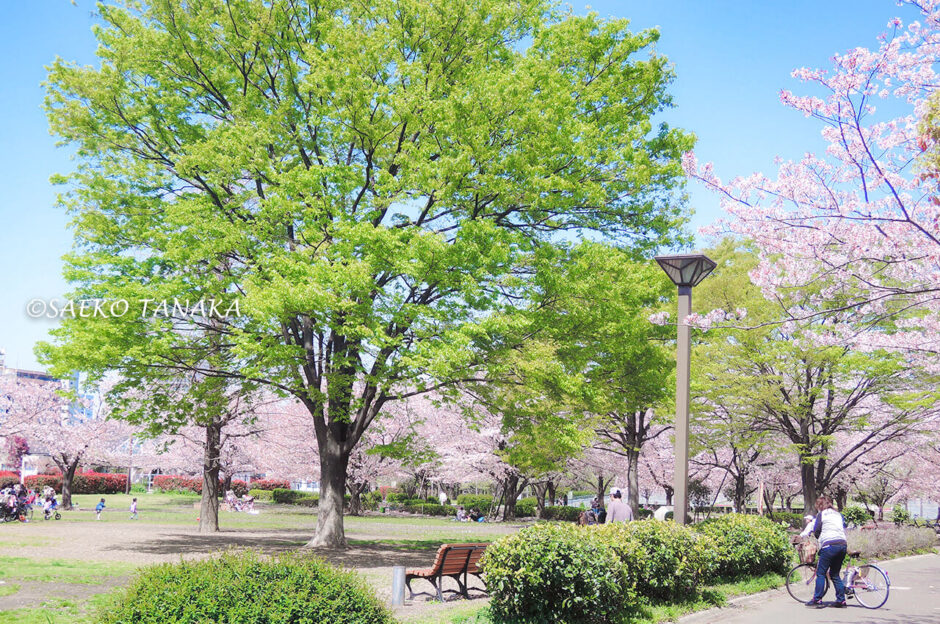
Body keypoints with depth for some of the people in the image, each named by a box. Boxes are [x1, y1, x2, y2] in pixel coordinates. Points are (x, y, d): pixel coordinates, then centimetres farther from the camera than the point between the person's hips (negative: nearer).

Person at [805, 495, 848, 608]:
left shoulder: (821, 514, 4)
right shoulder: (839, 515, 23)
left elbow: (816, 532, 4)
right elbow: (844, 529, 23)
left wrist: (820, 539, 24)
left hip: (830, 545, -6)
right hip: (843, 545, 7)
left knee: (821, 573, -1)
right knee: (835, 574, 14)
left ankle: (817, 599, -5)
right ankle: (841, 600, 10)